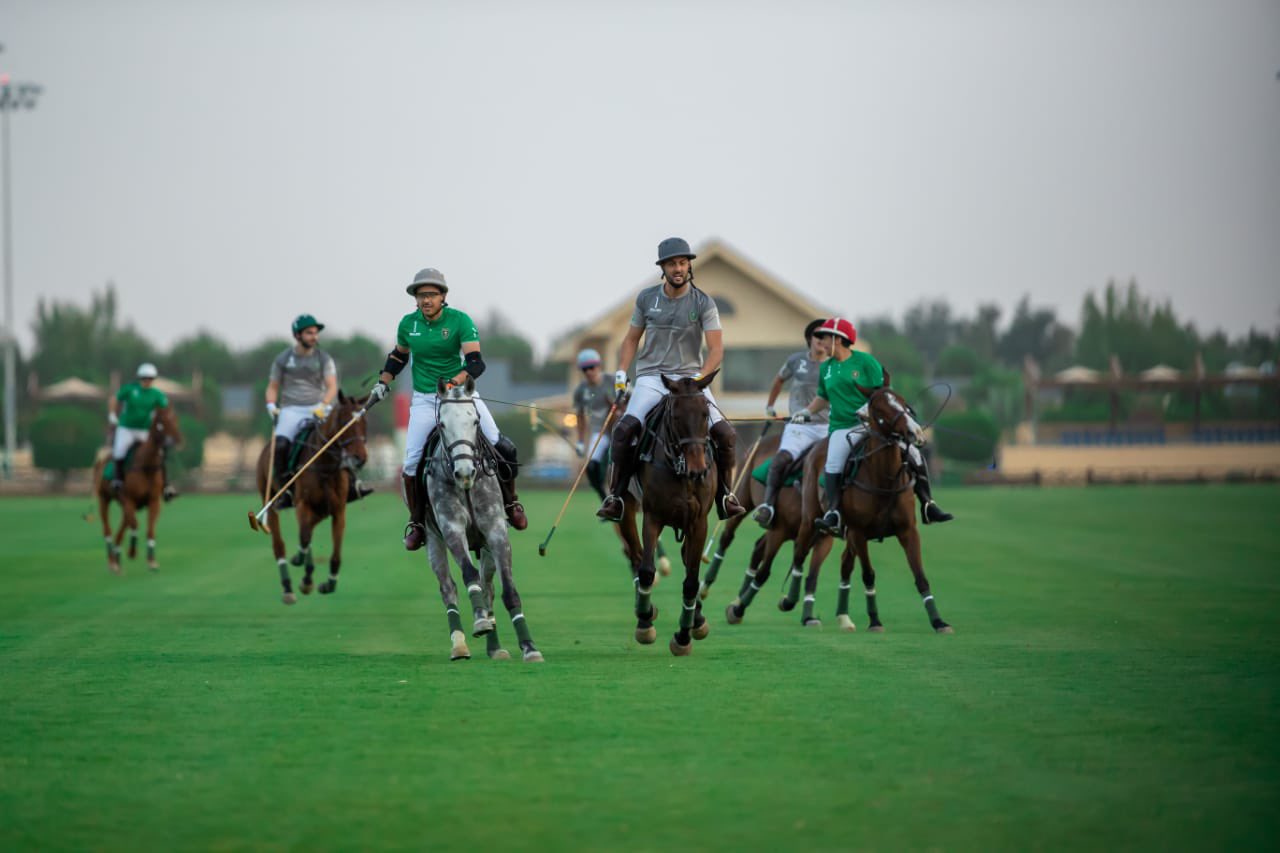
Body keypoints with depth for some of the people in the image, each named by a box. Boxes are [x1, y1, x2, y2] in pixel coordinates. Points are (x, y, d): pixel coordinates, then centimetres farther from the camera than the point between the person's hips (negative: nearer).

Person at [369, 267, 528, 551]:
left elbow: (476, 362, -20)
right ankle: (416, 523, 6)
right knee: (412, 461, -11)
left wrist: (456, 380, -38)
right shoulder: (408, 323, -1)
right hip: (425, 400, 2)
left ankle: (511, 504, 12)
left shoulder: (460, 321, -11)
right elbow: (398, 357, 19)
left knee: (501, 447, -11)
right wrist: (382, 383, 9)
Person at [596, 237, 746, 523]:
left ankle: (725, 495, 6)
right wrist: (621, 373, 2)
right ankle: (615, 496, -16)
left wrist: (701, 378, -24)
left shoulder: (704, 303, -2)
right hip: (651, 378, 0)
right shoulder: (647, 298, 4)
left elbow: (716, 349, -9)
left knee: (725, 434, -15)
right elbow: (632, 339, 14)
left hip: (689, 377, 0)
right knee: (625, 429, -25)